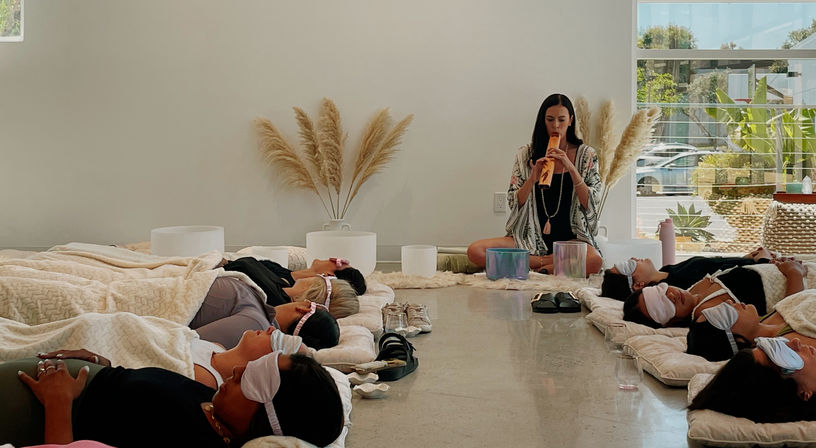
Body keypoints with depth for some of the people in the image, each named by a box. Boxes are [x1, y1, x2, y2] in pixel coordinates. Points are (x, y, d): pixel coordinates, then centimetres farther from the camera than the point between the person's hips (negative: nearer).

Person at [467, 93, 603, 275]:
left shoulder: (586, 154, 6)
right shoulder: (526, 154, 8)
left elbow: (590, 204, -4)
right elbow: (513, 204, 2)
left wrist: (571, 168, -14)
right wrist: (533, 178, -15)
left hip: (570, 238, -2)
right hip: (531, 237, 2)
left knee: (594, 261, -38)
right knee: (475, 251, -23)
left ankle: (542, 269, -15)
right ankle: (547, 261, -15)